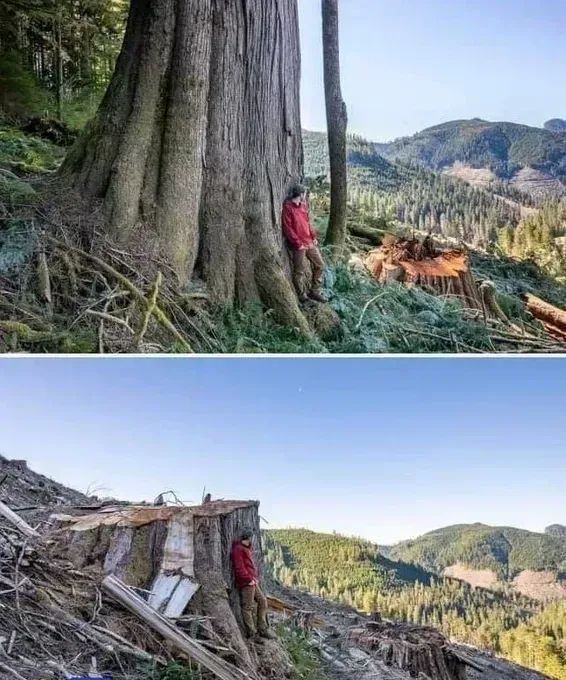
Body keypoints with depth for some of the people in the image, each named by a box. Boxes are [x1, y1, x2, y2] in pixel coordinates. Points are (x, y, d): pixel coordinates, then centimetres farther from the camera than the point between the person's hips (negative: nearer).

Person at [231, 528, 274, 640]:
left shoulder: (247, 548, 20)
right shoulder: (238, 549, -12)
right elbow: (239, 568, -19)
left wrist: (256, 578, 15)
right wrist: (249, 579, -16)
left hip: (252, 582, 10)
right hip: (246, 583, -10)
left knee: (262, 601, 13)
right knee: (248, 607, -3)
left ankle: (263, 629, 19)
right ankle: (252, 633, 4)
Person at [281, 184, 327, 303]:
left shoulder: (303, 205, 13)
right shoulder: (287, 207, -11)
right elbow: (287, 229, -14)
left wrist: (314, 237, 6)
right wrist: (298, 244, -16)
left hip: (310, 242, 8)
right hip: (299, 245, -8)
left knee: (320, 265, 10)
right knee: (300, 271, 0)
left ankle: (315, 292, 20)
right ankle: (302, 296, 13)